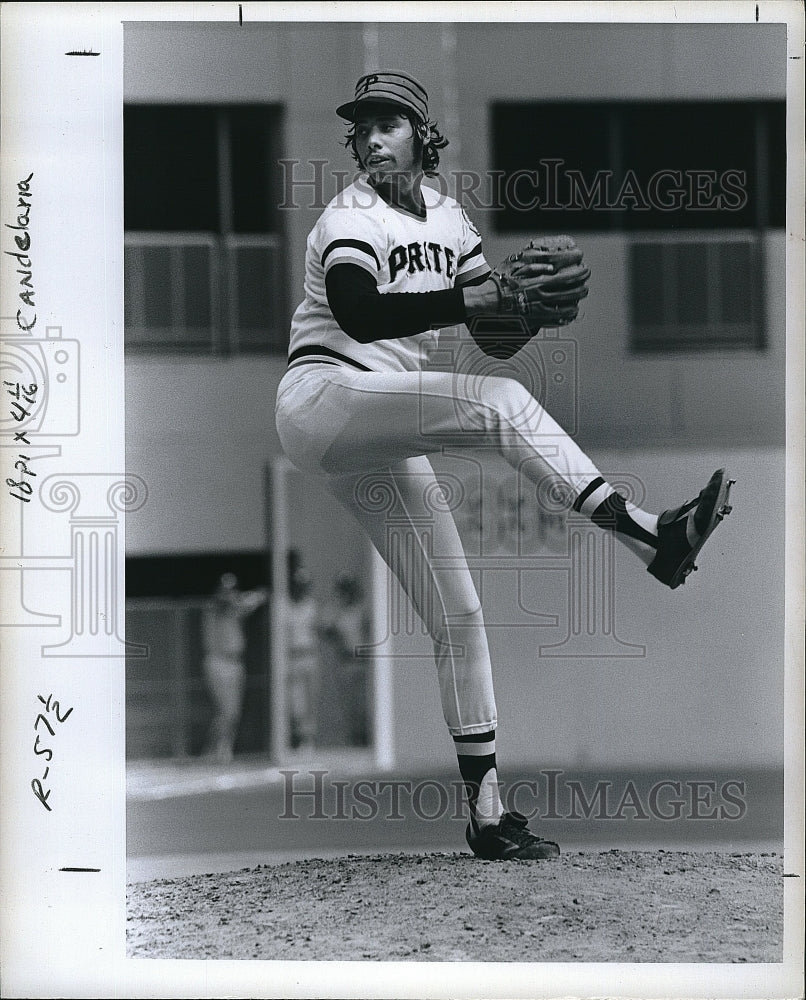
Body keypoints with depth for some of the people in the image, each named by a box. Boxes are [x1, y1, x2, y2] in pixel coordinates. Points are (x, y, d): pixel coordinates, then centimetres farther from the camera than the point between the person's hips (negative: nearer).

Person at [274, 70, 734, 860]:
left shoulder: (447, 221, 14)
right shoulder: (351, 220, -9)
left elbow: (498, 340, 10)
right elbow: (357, 314, -31)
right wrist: (472, 298, -40)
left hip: (385, 443, 8)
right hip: (320, 402, -8)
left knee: (457, 613, 2)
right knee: (499, 404, -28)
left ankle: (485, 811, 3)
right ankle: (648, 537, -36)